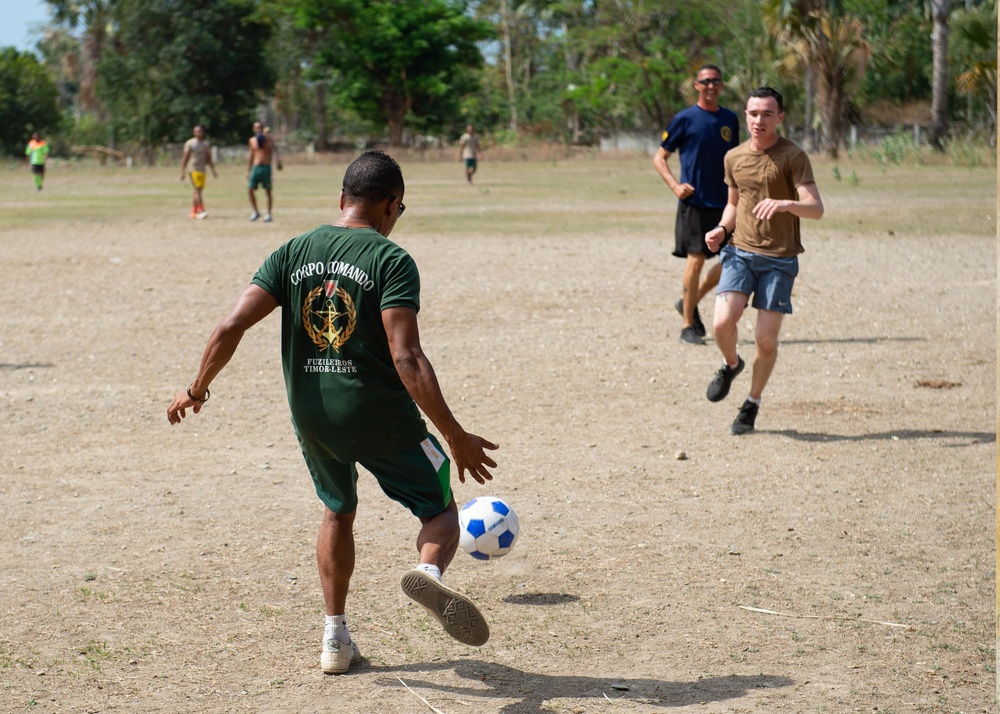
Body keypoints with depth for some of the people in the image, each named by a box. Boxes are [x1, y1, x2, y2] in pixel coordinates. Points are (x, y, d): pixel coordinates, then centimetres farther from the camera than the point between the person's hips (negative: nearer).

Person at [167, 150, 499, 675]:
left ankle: (335, 638, 26)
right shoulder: (391, 260, -11)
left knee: (338, 512, 29)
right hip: (382, 416, -4)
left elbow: (231, 327, -4)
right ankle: (429, 573, -24)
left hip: (311, 415, 4)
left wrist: (197, 389, 11)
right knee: (440, 511, 11)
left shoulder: (293, 253, 3)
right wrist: (456, 438, -18)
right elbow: (406, 359, -20)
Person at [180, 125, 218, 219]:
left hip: (202, 170, 6)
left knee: (197, 191, 6)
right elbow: (184, 158, -2)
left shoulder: (206, 144, 15)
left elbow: (209, 159, 18)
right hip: (193, 169, -6)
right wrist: (182, 172, -6)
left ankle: (194, 212, 11)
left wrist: (213, 171, 9)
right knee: (197, 190, -13)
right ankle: (201, 210, -19)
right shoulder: (190, 143, -1)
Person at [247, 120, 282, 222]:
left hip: (266, 167, -4)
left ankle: (268, 214, 5)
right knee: (250, 189, -5)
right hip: (255, 167, 4)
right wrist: (248, 171, 19)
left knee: (268, 191, -1)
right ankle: (255, 212, 9)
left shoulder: (268, 138, -1)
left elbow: (274, 147, -18)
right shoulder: (252, 140, 13)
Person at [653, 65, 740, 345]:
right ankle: (688, 325, 2)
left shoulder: (730, 120, 11)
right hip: (695, 201, -5)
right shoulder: (685, 119, -3)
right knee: (696, 258, -7)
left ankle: (691, 302, 24)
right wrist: (675, 186, -14)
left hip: (724, 203, 5)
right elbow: (659, 158, 1)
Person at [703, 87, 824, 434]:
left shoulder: (792, 157, -7)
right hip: (740, 252, 3)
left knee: (766, 340, -3)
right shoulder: (734, 157, 9)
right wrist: (721, 229, 5)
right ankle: (731, 365, 16)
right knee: (722, 323, -17)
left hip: (779, 258, -3)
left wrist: (785, 204, -35)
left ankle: (753, 404, 19)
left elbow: (816, 208, -15)